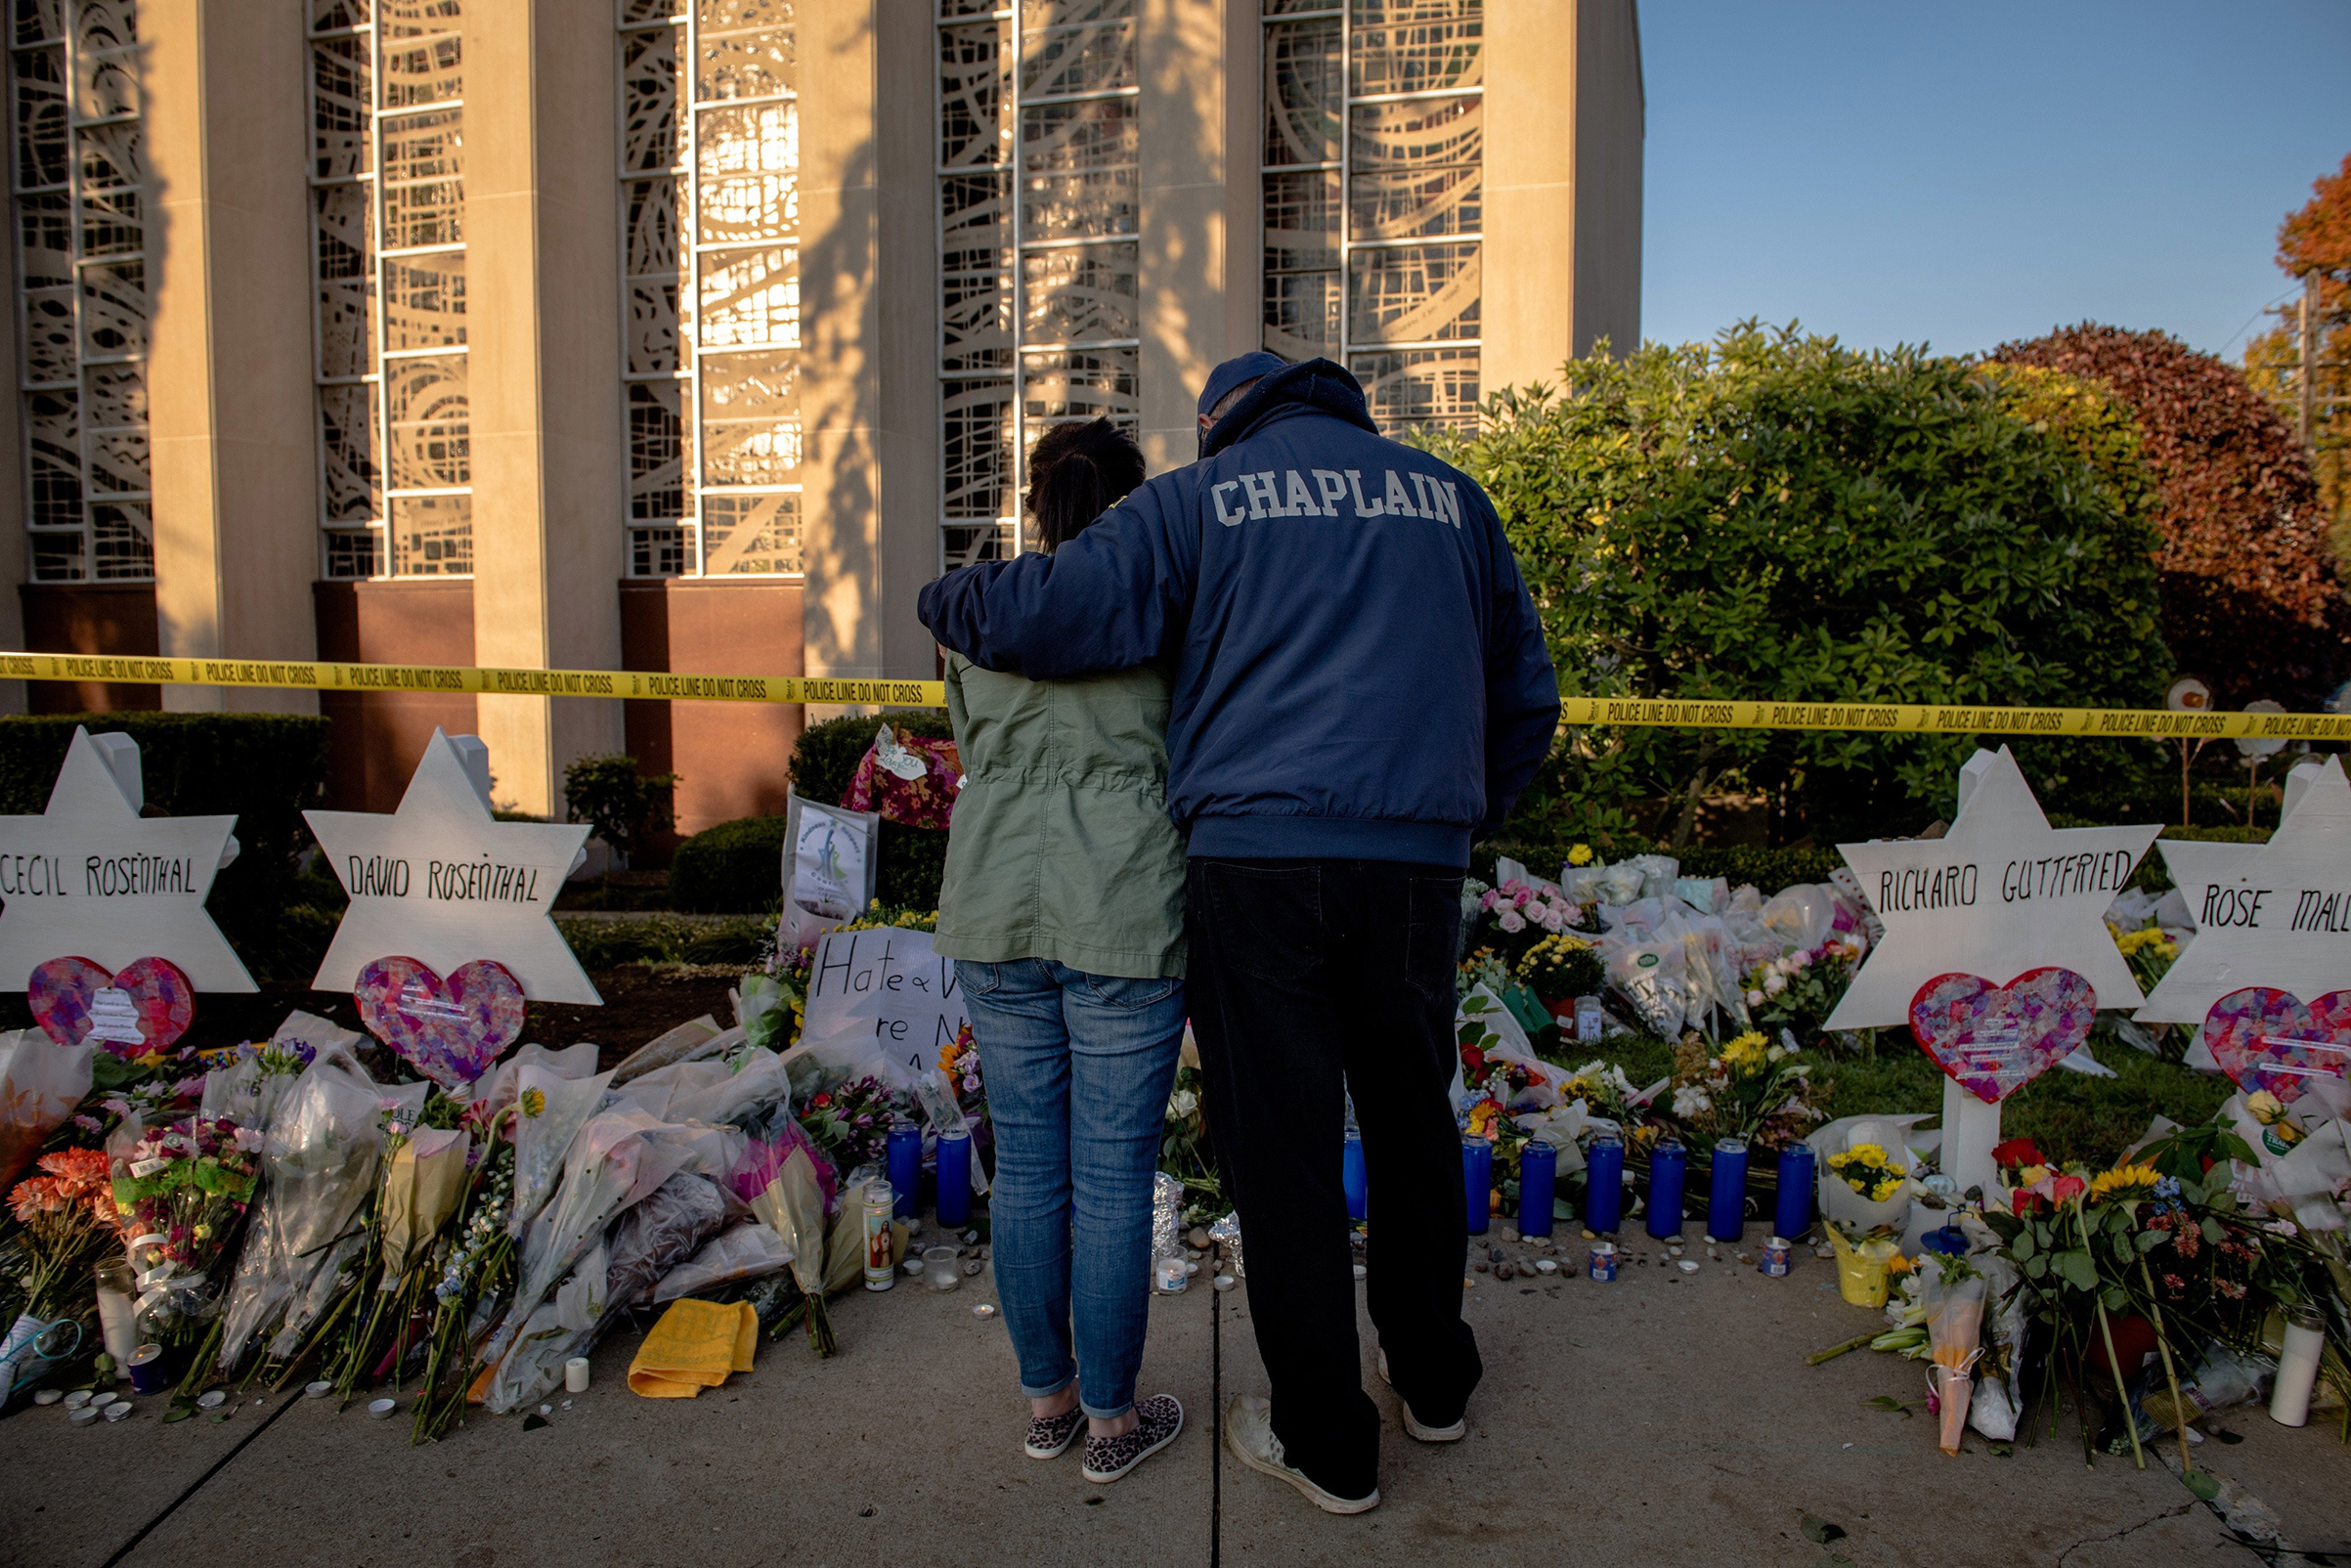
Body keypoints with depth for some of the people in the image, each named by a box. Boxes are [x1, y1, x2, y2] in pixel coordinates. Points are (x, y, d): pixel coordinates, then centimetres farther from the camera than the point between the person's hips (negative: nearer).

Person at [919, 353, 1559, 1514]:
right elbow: (1526, 698, 20)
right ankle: (1434, 1382, 38)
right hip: (1416, 867, 4)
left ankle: (1328, 1446, 21)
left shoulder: (1200, 498, 5)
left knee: (1282, 1150, 7)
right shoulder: (1450, 495, 17)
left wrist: (945, 600, 14)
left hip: (1255, 863, -3)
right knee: (1412, 1122, 20)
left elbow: (1051, 613, -7)